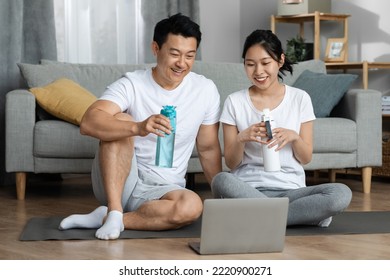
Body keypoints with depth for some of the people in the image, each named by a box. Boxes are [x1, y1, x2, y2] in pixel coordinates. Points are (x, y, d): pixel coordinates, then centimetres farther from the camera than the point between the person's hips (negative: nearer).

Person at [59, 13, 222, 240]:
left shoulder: (206, 90, -2)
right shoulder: (131, 84, -11)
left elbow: (209, 148, 9)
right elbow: (88, 123, -29)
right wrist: (138, 128, -45)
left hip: (163, 190, 2)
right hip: (119, 182, -2)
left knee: (192, 206, -33)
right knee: (120, 121, -27)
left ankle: (104, 218, -19)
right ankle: (114, 212, -29)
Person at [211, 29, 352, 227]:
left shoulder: (300, 98, 6)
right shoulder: (234, 102, 4)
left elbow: (306, 158, 7)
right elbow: (231, 163, 4)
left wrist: (293, 137, -14)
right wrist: (241, 138, -16)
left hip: (290, 189, 1)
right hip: (248, 189, 0)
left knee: (341, 194, -29)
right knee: (221, 181, -36)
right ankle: (309, 213, -20)